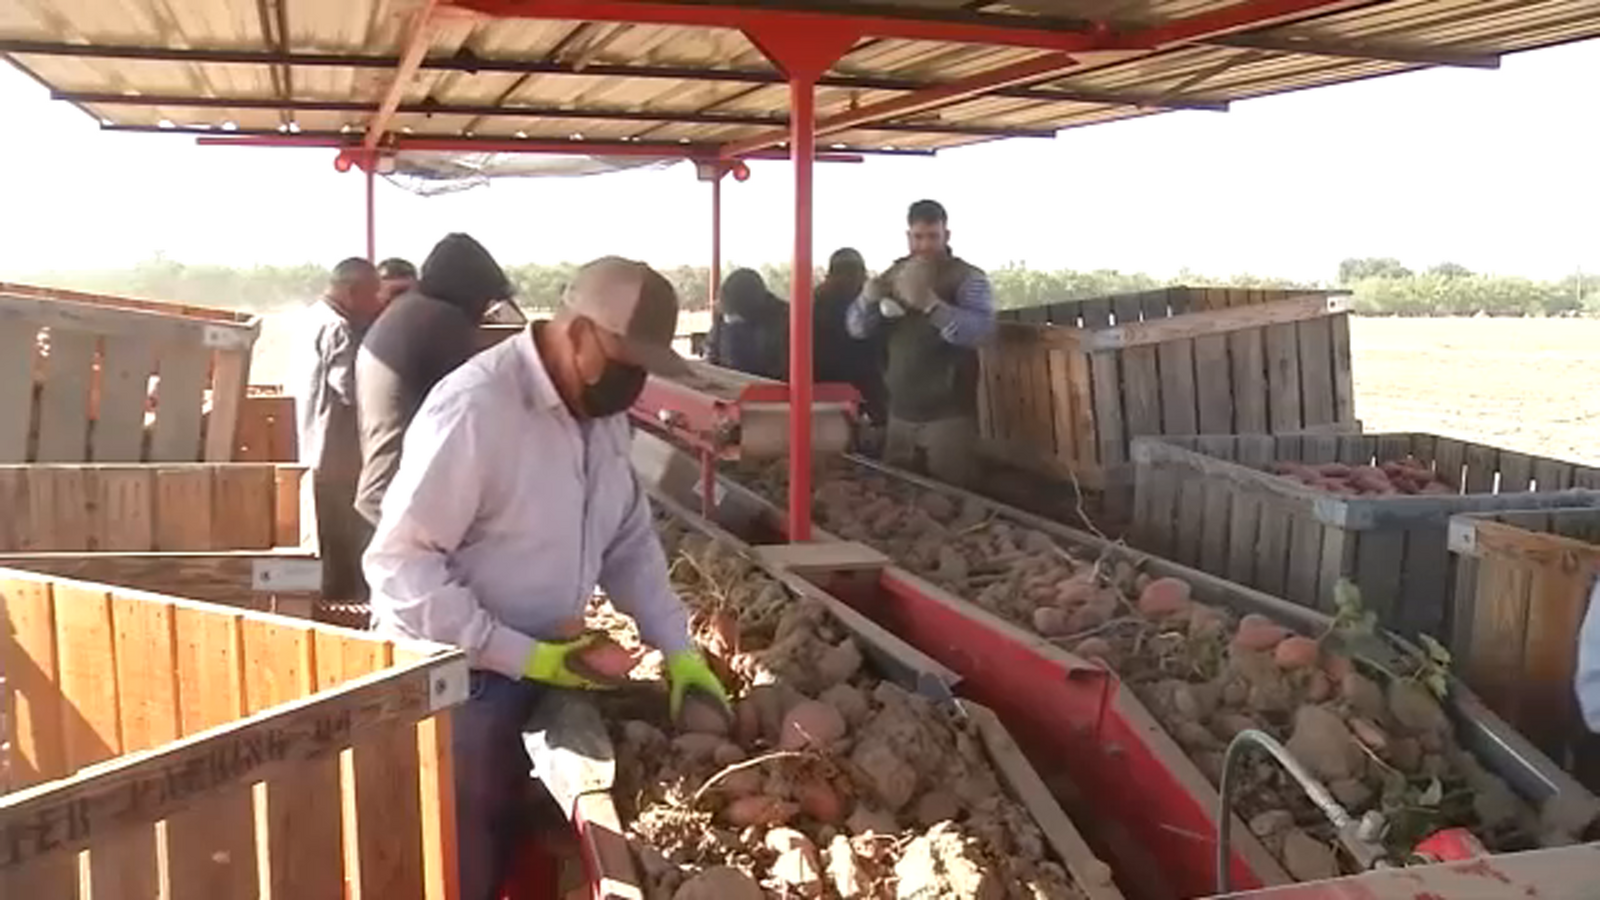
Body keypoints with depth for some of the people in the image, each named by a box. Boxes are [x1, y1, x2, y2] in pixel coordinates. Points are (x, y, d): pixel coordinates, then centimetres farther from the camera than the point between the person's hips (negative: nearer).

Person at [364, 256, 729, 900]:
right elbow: (399, 561, -25)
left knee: (506, 847, 18)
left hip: (535, 672, 7)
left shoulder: (603, 410, 2)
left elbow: (630, 539, 11)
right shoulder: (476, 408, -25)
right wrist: (518, 654, -24)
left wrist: (677, 646, 1)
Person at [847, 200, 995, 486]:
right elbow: (856, 329, 4)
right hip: (899, 412, 5)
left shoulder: (968, 277, -7)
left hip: (948, 415, -5)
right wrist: (868, 299, -18)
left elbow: (981, 330, -25)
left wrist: (930, 304, -38)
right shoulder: (895, 274, 8)